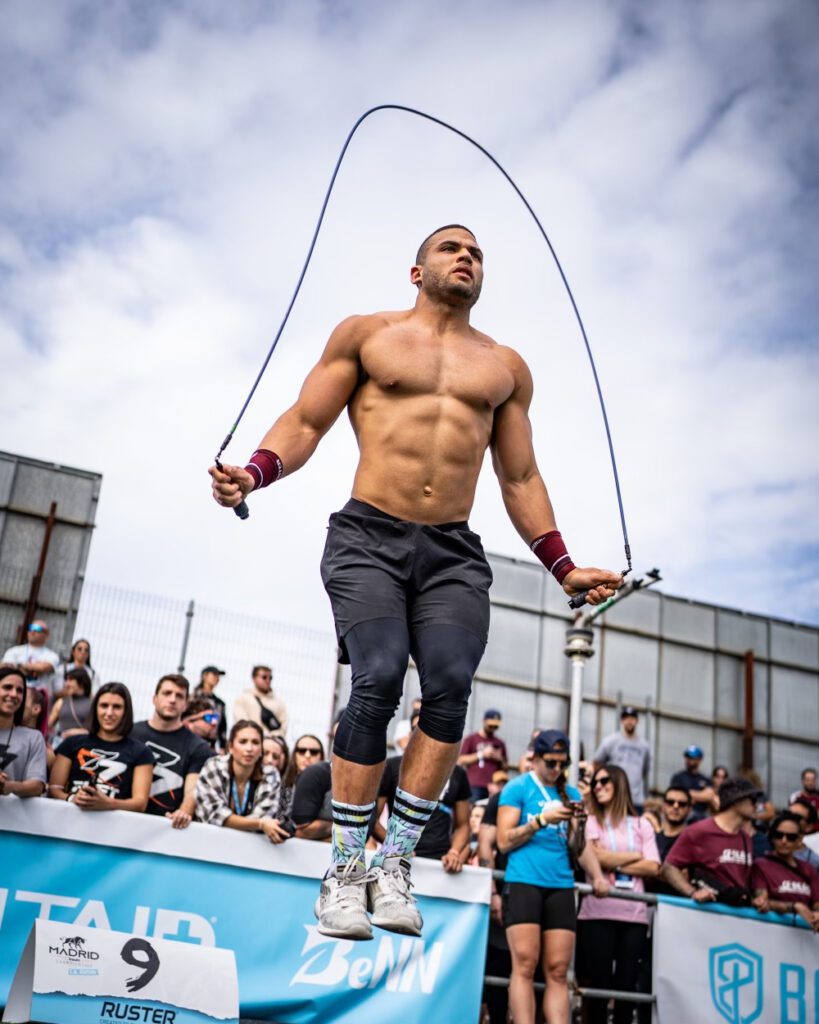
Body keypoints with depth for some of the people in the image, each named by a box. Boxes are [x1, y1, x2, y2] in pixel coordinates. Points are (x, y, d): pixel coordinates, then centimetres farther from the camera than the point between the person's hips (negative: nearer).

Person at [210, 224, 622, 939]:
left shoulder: (506, 366, 21)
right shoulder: (367, 335, 14)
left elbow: (520, 480, 23)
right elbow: (306, 424, 9)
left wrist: (565, 570, 17)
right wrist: (253, 473, -11)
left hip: (455, 554, 3)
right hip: (369, 538, -2)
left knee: (451, 686, -18)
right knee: (378, 682, -19)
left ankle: (395, 866, -7)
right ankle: (346, 871, -5)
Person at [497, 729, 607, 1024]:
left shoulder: (570, 793, 16)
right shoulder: (518, 787, 2)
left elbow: (580, 843, 13)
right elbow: (504, 841, -4)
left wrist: (597, 876, -3)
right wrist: (542, 819, -12)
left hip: (561, 886, 5)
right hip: (524, 882, -4)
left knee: (557, 971, 1)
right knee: (525, 965, -10)